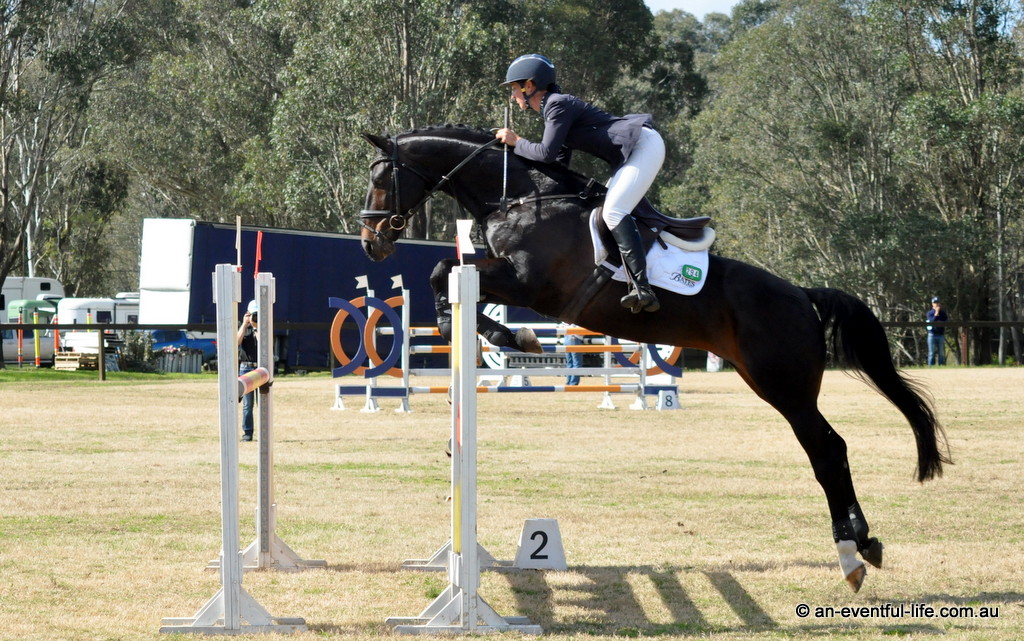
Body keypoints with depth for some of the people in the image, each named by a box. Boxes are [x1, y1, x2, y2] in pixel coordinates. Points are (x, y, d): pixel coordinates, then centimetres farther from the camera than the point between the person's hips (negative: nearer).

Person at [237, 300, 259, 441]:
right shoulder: (242, 327, 10)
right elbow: (237, 342, -9)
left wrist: (257, 326, -12)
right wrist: (245, 324, -8)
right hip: (246, 368, 0)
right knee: (247, 404, 0)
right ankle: (247, 432, 3)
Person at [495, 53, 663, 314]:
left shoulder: (557, 105, -11)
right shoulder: (554, 107, 19)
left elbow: (547, 153, -18)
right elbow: (559, 162, 21)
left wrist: (516, 142, -3)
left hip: (644, 146, -11)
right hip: (630, 154, 11)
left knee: (613, 213, -21)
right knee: (611, 212, 10)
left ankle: (642, 289, -30)